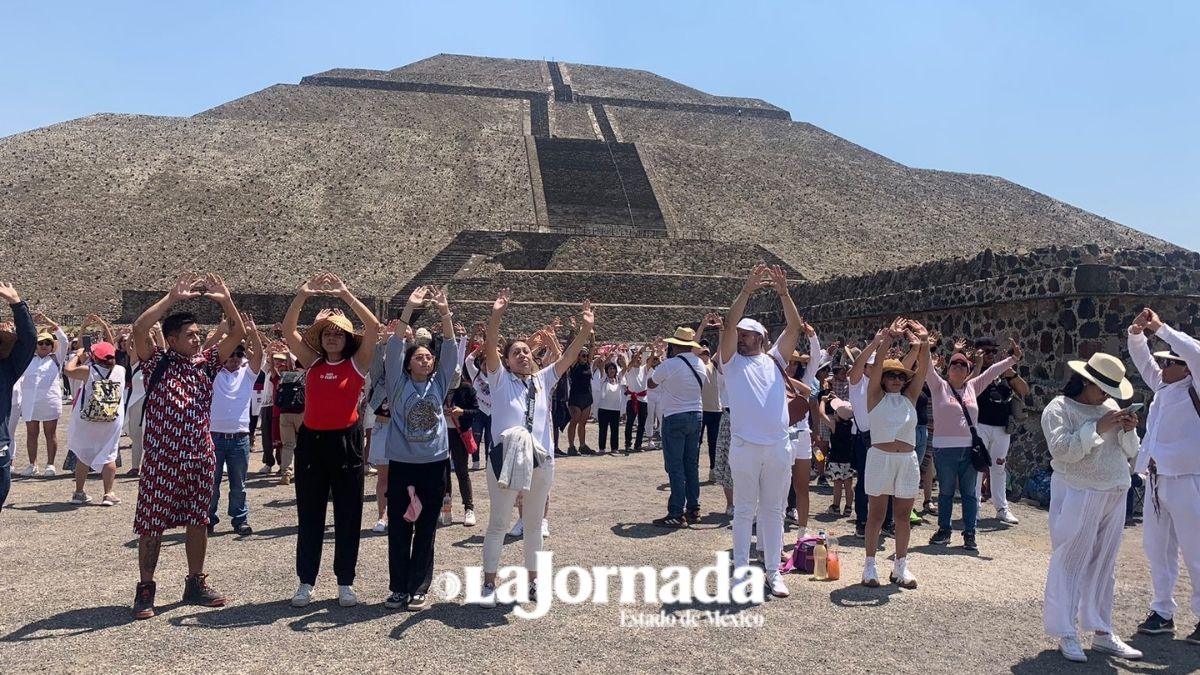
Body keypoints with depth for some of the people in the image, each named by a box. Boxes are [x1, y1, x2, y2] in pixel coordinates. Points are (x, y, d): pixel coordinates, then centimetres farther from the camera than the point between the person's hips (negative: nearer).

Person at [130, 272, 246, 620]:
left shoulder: (206, 363, 8)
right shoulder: (157, 363, -3)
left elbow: (237, 333, 2)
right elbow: (139, 329, -20)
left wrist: (225, 299, -10)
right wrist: (172, 297, -21)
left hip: (199, 457, 4)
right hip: (161, 457, -4)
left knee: (197, 519, 11)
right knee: (151, 523, 3)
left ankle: (195, 584, 23)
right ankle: (145, 589, 16)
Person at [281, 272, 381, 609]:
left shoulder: (357, 363, 0)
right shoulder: (312, 362, 7)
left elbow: (374, 328, -13)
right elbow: (288, 331, -2)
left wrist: (345, 295, -17)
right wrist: (303, 295, -13)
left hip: (346, 441, -2)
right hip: (311, 441, 2)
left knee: (348, 515, 5)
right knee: (309, 516, 9)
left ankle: (345, 582, 16)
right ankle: (306, 581, 19)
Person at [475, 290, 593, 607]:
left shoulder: (543, 380, 10)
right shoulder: (500, 379, 1)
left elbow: (569, 355, 2)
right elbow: (489, 346, -14)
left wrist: (586, 328, -11)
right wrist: (496, 315, -28)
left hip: (541, 461, 4)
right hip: (505, 459, -4)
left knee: (534, 523, 15)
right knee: (498, 523, 4)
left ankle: (533, 579, 28)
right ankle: (489, 583, 13)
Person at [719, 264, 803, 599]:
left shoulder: (774, 360, 13)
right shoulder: (731, 361, 6)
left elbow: (795, 327, 4)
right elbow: (729, 323, -8)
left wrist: (784, 293, -6)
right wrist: (747, 289, -14)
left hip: (779, 445, 2)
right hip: (744, 446, -2)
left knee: (773, 509, 9)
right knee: (744, 509, 5)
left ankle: (773, 571, 16)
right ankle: (741, 569, 12)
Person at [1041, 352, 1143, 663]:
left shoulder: (1110, 407, 12)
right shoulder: (1059, 409, -7)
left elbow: (1129, 452, 14)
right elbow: (1061, 450, -21)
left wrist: (1129, 430, -5)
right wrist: (1097, 428, -21)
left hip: (1114, 496, 6)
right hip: (1078, 496, -6)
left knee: (1103, 566, 12)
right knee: (1070, 564, -2)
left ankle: (1102, 632, 20)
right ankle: (1066, 634, 4)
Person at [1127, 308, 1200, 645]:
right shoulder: (1162, 387, 12)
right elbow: (1143, 360, 17)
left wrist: (1161, 328, -19)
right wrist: (1136, 333, -1)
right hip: (1157, 479, 7)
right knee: (1157, 550, 12)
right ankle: (1162, 612, 22)